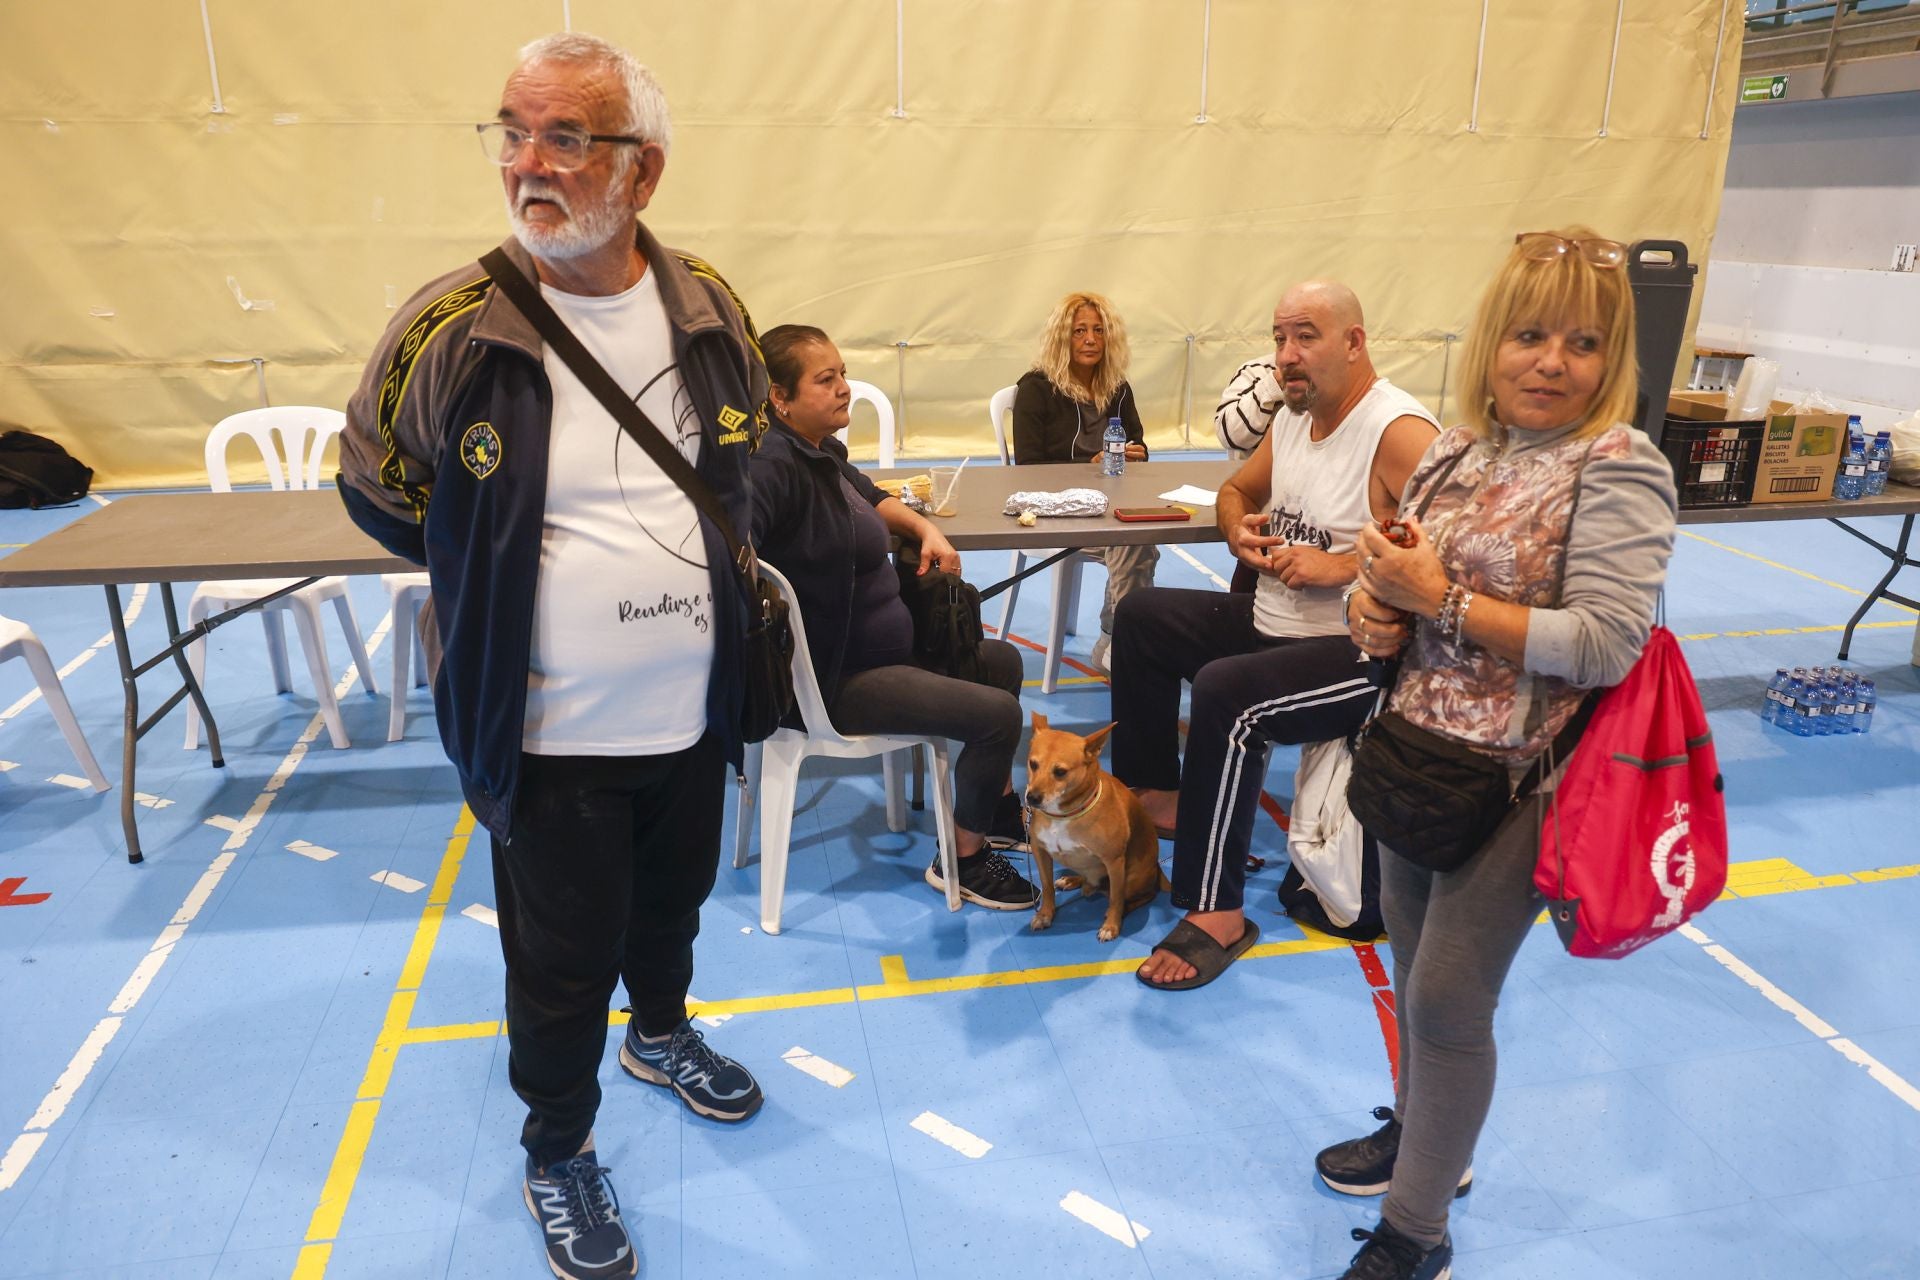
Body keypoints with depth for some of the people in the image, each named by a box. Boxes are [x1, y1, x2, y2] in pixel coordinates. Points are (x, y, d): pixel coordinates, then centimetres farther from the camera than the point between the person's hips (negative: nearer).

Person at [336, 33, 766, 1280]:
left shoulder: (713, 312, -4)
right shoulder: (449, 328, -16)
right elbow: (379, 491, 1)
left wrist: (681, 573, 8)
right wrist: (508, 577, 4)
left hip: (693, 712, 4)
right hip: (551, 734, -3)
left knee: (672, 904, 26)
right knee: (562, 962, 11)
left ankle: (661, 1031, 56)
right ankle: (559, 1154, 38)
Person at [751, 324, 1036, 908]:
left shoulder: (823, 450, 5)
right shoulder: (773, 466, -26)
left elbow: (870, 497, 23)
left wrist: (925, 529, 8)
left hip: (885, 645, 11)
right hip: (836, 678, -11)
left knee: (1002, 662, 23)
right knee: (995, 713, -18)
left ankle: (999, 807, 36)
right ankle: (962, 858, 4)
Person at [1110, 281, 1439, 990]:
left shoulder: (1398, 432, -20)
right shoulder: (1294, 416, 8)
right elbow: (1237, 490, 25)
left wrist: (1340, 565, -29)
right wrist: (1239, 528, 1)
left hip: (1363, 654, -10)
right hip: (1271, 622, 10)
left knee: (1224, 694, -33)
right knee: (1142, 615, 11)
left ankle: (1217, 913, -19)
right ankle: (1157, 793, 18)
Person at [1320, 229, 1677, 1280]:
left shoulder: (1620, 470, -14)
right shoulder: (1453, 453, 4)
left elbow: (1605, 643, -23)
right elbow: (1392, 580, 14)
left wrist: (1445, 603, -23)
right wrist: (1369, 610, -9)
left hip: (1516, 779, -6)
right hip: (1418, 750, 7)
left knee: (1448, 993, 0)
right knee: (1412, 953, 20)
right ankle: (1422, 1132, 45)